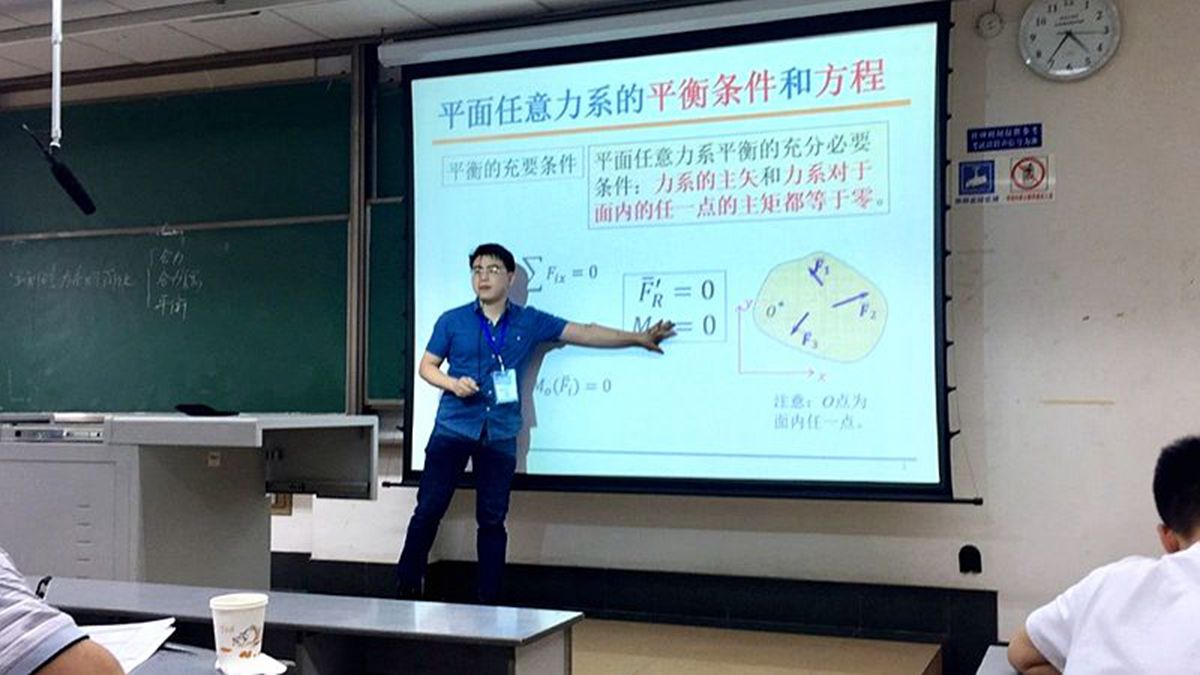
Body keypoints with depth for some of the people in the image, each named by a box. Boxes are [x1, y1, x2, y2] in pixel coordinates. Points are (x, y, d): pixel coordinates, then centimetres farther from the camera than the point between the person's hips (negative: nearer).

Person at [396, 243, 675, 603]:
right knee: (428, 509, -1)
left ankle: (489, 600, 15)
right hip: (453, 429, -1)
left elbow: (583, 333, 3)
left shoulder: (530, 322, 5)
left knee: (492, 519, 5)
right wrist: (452, 383, -14)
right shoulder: (452, 321, 2)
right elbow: (426, 366, 8)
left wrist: (639, 338, -2)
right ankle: (406, 587, 14)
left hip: (500, 437, 1)